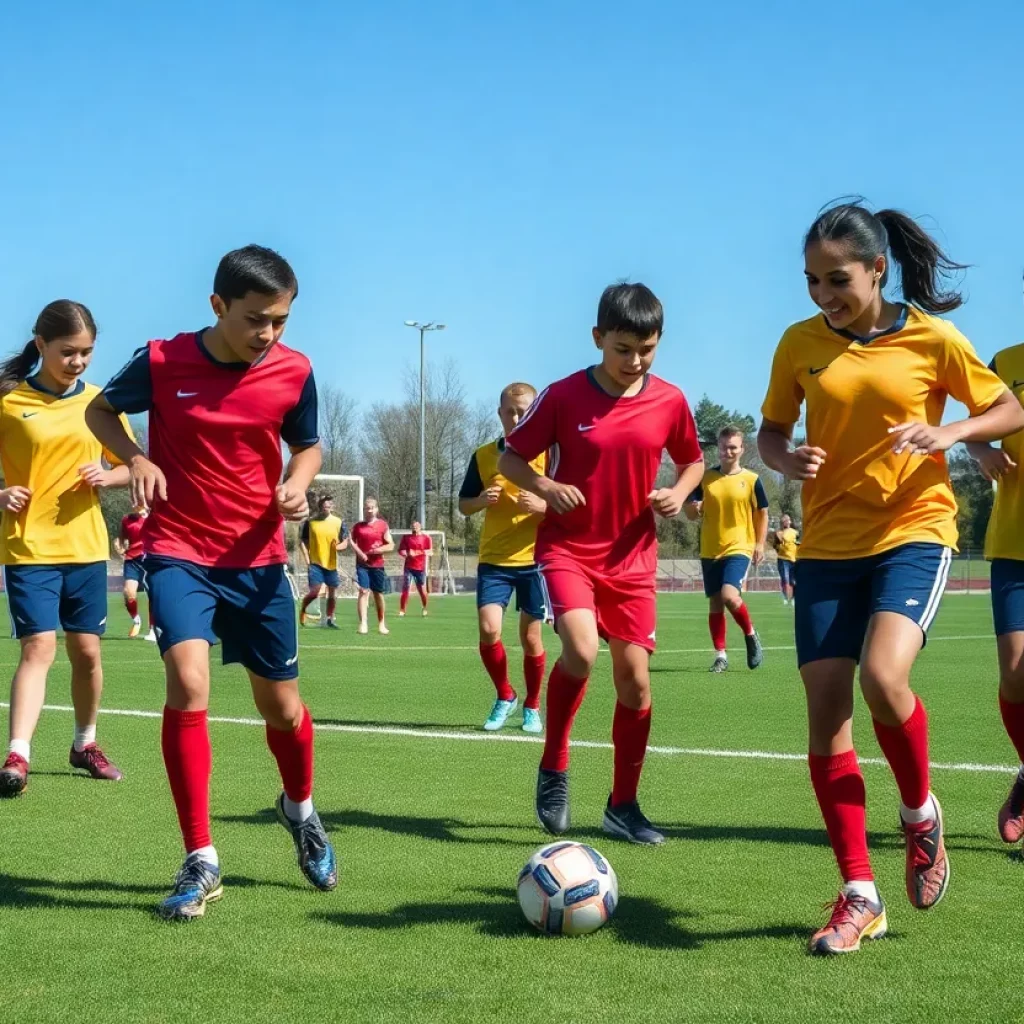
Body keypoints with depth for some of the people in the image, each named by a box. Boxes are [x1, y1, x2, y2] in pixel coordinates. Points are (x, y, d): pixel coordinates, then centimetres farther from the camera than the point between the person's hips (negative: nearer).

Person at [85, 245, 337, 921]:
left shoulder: (293, 372, -6)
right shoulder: (162, 362, -11)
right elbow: (101, 411, 7)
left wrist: (298, 484, -11)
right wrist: (136, 459, -12)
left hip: (258, 558, 2)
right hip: (180, 552, -2)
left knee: (281, 705, 10)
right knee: (188, 683, -22)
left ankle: (301, 810, 43)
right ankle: (201, 863, -11)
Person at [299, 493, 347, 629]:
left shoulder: (338, 522, 1)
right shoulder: (310, 522, -1)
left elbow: (345, 542, 4)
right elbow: (303, 541, 5)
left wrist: (338, 546, -18)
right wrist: (307, 558, -5)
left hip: (332, 563, 2)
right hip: (315, 562, -2)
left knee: (332, 592, 7)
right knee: (314, 592, -9)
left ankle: (329, 618, 20)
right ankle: (302, 610, 17)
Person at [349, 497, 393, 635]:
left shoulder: (383, 525, 2)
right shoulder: (358, 526, 4)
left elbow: (391, 545, 1)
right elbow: (351, 540, 4)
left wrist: (379, 550, -17)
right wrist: (359, 552, -12)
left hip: (377, 564, 1)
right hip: (362, 564, -1)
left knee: (379, 594, 10)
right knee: (364, 591, -13)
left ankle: (381, 624, 23)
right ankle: (363, 623, -18)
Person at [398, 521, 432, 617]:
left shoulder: (426, 538, 4)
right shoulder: (406, 537, 10)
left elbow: (429, 552, -4)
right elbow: (400, 550, 6)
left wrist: (416, 552, -15)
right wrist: (406, 554, -16)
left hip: (421, 568, -1)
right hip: (408, 567, 1)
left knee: (422, 590, 1)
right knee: (405, 589, -5)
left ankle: (425, 609, 19)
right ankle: (402, 611, -5)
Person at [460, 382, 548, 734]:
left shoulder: (547, 454, -2)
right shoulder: (483, 455, 5)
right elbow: (463, 505, 12)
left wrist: (542, 505, -20)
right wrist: (481, 500, -9)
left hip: (535, 559, -2)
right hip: (493, 559, 2)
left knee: (531, 637, 4)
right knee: (488, 629, -13)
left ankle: (532, 707, 24)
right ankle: (504, 697, 11)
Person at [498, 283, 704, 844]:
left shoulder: (670, 401, -2)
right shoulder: (563, 396, -9)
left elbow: (693, 460, 15)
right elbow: (510, 457, 0)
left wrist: (678, 492, -5)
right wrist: (544, 487, -19)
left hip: (632, 556, 3)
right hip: (567, 547, -3)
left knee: (635, 677, 2)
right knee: (581, 649, -26)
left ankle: (623, 804, 18)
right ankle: (554, 768, -3)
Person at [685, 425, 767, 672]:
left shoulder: (751, 479, -1)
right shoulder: (705, 477, 4)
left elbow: (762, 513, 7)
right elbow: (691, 515, 7)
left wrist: (760, 544, -1)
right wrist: (693, 508, -17)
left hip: (739, 548, -3)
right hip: (710, 550, 3)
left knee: (729, 596, -22)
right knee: (715, 603, 6)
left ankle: (750, 634, 4)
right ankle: (720, 655, 15)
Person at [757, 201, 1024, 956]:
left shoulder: (932, 338, -4)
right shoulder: (800, 344, 3)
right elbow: (772, 431, 14)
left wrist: (949, 433, -14)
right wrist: (787, 460, -9)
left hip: (913, 532, -3)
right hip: (827, 545, 4)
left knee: (883, 677, -26)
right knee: (825, 710, -3)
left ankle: (921, 814, 5)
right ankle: (859, 895, 7)